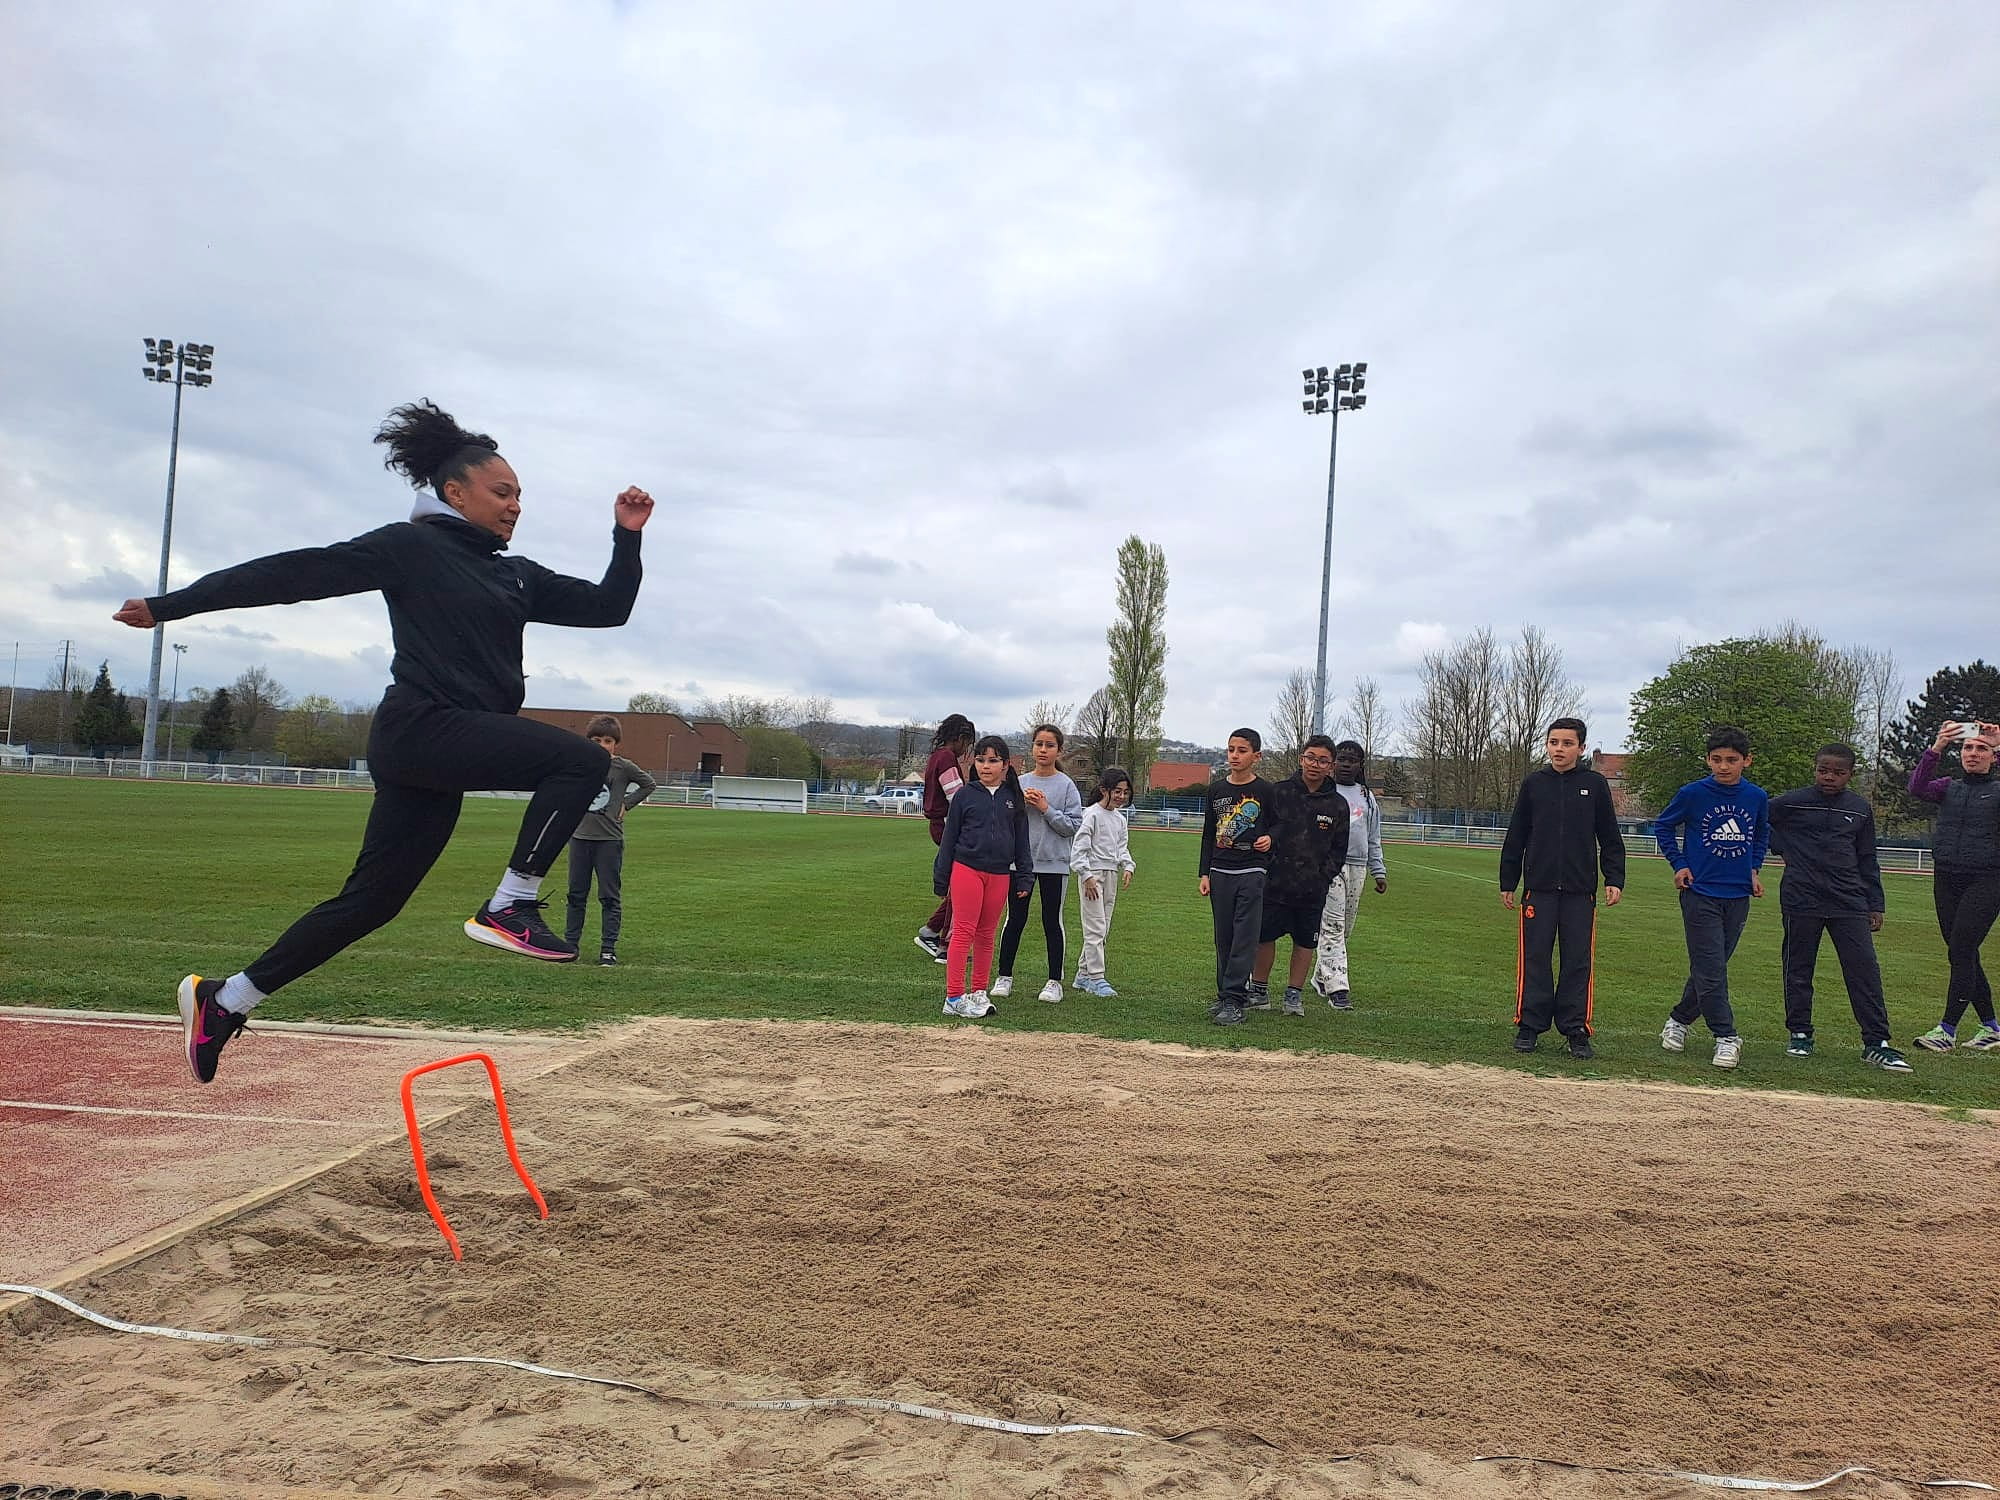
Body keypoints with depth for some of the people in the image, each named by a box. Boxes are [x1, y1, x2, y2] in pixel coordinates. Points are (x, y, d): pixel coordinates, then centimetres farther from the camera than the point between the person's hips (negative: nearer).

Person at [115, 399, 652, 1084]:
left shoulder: (517, 576, 19)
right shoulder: (411, 548, -1)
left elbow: (607, 607, 18)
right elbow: (298, 572, -3)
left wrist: (627, 537, 5)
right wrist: (171, 606, -1)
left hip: (450, 747, 8)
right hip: (423, 727, -8)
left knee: (372, 899, 10)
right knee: (583, 759, -19)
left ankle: (224, 1000, 21)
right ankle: (510, 906, -16)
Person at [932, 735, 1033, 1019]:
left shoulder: (1014, 798, 7)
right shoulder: (965, 795, 0)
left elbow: (1021, 841, 11)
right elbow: (949, 837, 3)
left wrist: (1025, 877, 6)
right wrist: (941, 876, 2)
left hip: (1000, 875, 3)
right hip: (966, 869, -3)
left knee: (986, 935, 10)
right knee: (963, 932, -5)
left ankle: (978, 993, 20)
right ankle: (954, 997, -3)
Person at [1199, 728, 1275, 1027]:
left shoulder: (1265, 790, -2)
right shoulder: (1216, 790, 8)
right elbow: (1208, 834, 13)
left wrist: (1269, 838, -14)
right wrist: (1205, 873, 8)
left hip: (1252, 873, -4)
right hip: (1220, 873, 4)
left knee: (1245, 938, -7)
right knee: (1224, 939, 8)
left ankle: (1233, 1001, -7)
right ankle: (1225, 996, 16)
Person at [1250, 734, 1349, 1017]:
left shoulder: (1337, 804, 3)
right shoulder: (1278, 792, -3)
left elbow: (1339, 850, 9)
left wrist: (1323, 877, -2)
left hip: (1313, 890, 2)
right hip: (1274, 884, -1)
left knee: (1306, 942, 9)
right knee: (1264, 937, 6)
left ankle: (1294, 993, 23)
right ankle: (1259, 990, 20)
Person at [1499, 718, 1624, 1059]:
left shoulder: (1595, 785, 4)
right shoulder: (1534, 783, 6)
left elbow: (1610, 839, 9)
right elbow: (1515, 837, 10)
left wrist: (1614, 880, 0)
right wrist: (1507, 883, 8)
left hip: (1580, 890, 0)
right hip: (1538, 887, 1)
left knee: (1579, 961, 2)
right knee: (1534, 959, 2)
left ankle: (1576, 1030, 10)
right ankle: (1529, 1027, 10)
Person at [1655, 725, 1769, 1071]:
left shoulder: (1758, 797, 2)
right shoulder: (1693, 793, -8)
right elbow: (1663, 826, 7)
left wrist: (1755, 869, 10)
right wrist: (1678, 864, -1)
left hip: (1738, 896, 4)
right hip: (1700, 893, -4)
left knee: (1709, 967, 11)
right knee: (1711, 969, -7)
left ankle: (1679, 1019, 28)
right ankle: (1726, 1036, -1)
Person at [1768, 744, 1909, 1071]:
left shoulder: (1861, 809, 9)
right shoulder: (1790, 803, -1)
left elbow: (1867, 859, 15)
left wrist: (1875, 904, 13)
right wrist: (1781, 846, 1)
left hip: (1849, 901, 2)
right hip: (1801, 899, -2)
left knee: (1865, 969, -3)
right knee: (1798, 968, 6)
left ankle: (1876, 1043, 1)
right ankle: (1799, 1034, 19)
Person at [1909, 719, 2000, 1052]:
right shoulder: (1949, 787, 11)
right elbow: (1917, 787, -8)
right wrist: (1936, 747, -19)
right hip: (1946, 881, 4)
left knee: (1960, 952, -12)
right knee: (1965, 955, 9)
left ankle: (1947, 1029, -10)